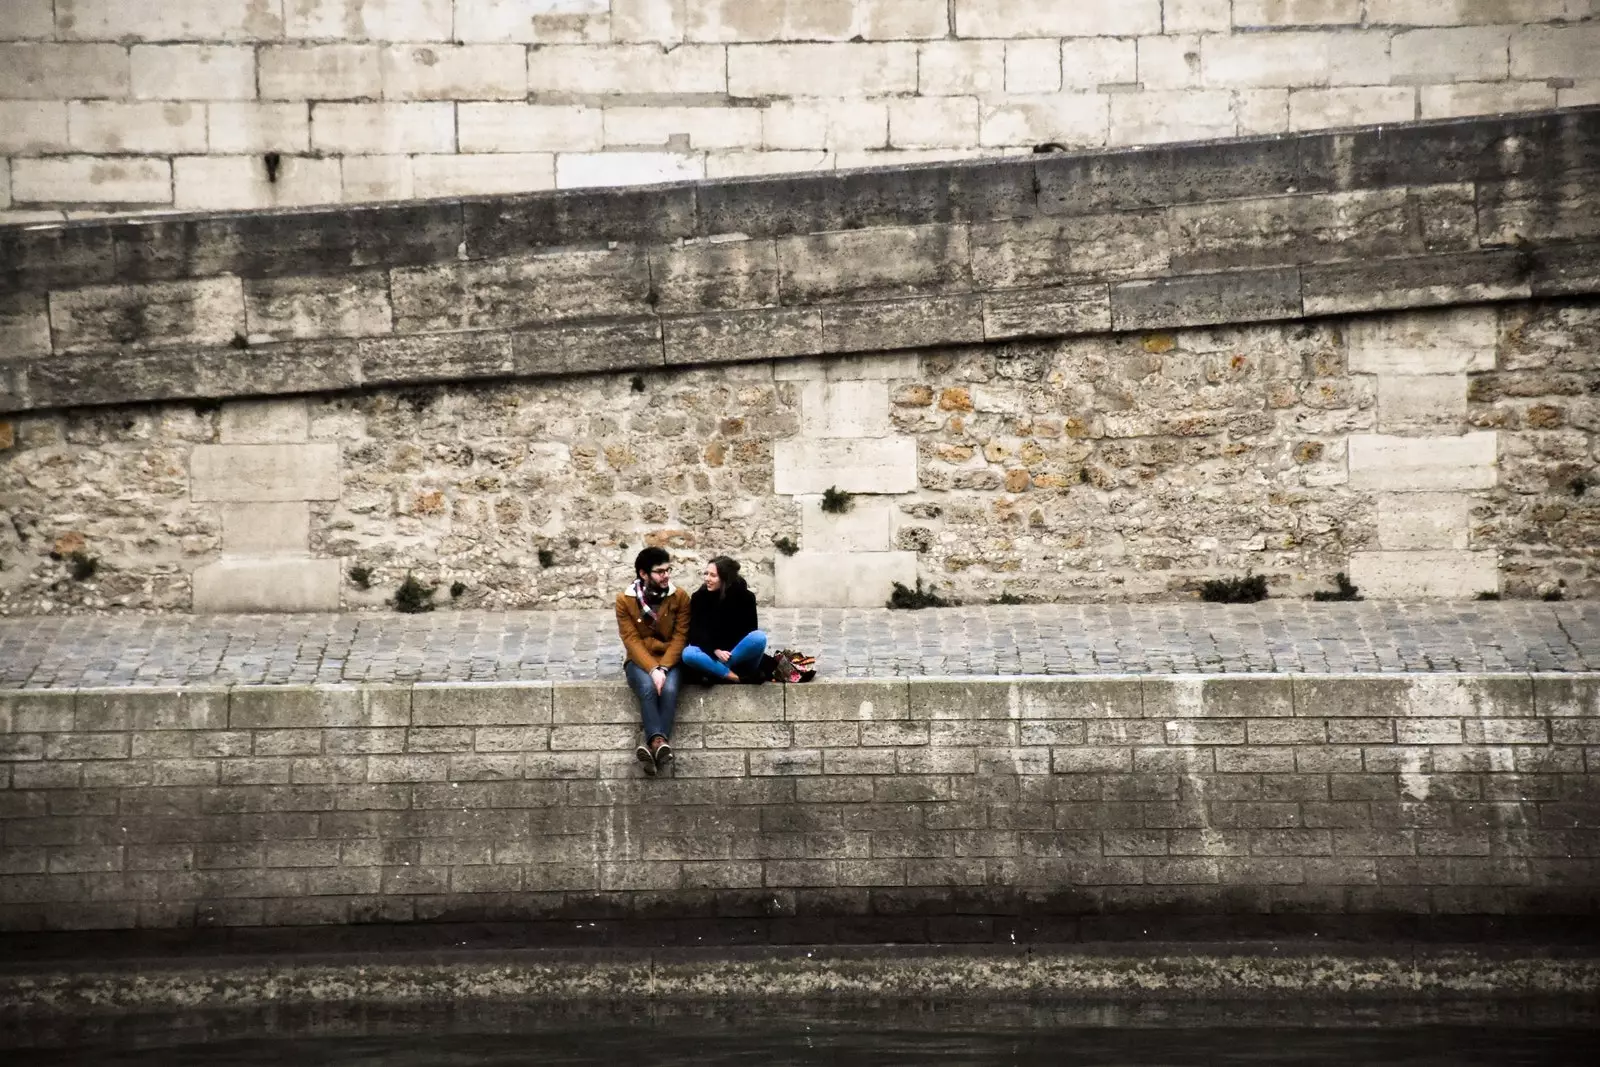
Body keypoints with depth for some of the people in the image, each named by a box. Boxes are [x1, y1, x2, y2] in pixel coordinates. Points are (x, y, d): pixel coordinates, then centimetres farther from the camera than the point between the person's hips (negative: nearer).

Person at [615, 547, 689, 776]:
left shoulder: (679, 597, -2)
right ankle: (659, 743, -47)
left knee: (669, 689, -32)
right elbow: (632, 640, -10)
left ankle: (654, 746, -42)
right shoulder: (625, 600, -5)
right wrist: (652, 669, -23)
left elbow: (680, 637, -6)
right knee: (648, 687, -33)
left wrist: (663, 668, -20)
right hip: (640, 661, -1)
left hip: (670, 660, 1)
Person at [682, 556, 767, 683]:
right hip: (710, 653, 0)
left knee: (759, 638, -32)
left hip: (738, 652, 0)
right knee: (688, 654, -33)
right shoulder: (699, 597, -6)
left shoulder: (745, 597, -8)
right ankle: (734, 676, -32)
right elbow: (695, 633, -8)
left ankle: (718, 670, -25)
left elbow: (750, 630, -5)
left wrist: (728, 654, -17)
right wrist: (715, 651, -23)